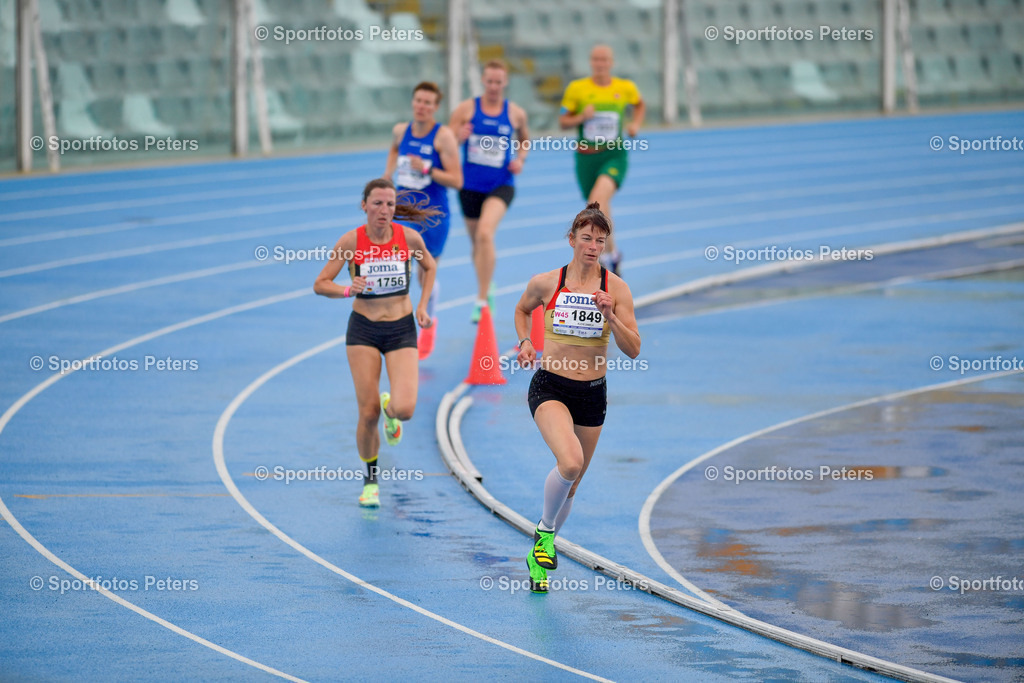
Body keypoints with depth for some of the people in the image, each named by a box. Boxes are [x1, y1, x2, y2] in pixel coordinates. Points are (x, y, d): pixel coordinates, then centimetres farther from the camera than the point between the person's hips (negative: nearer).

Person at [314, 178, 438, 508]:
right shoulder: (351, 241, -11)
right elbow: (320, 284, -6)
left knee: (404, 409, -17)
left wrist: (422, 306, 4)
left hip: (402, 330, 0)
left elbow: (429, 267, 14)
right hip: (363, 330, 0)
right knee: (368, 413, -5)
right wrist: (348, 290, -25)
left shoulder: (409, 238, -8)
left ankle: (389, 407, 23)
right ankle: (371, 481, 18)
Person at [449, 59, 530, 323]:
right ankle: (486, 289, 43)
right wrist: (458, 137, -23)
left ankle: (482, 301, -21)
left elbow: (525, 140, 20)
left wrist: (520, 159, 0)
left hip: (500, 185, -2)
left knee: (485, 233, -25)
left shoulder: (515, 113, 0)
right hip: (470, 185, 2)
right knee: (476, 242, 15)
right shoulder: (466, 109, -2)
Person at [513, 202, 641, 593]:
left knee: (571, 484, 12)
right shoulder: (546, 283, -3)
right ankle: (546, 529, -3)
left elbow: (633, 350, -6)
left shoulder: (616, 288, -3)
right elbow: (522, 310, 19)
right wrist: (525, 342, 2)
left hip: (592, 394, 3)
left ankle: (540, 551, 36)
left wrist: (611, 317, -20)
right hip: (550, 387, -3)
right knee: (570, 461, -29)